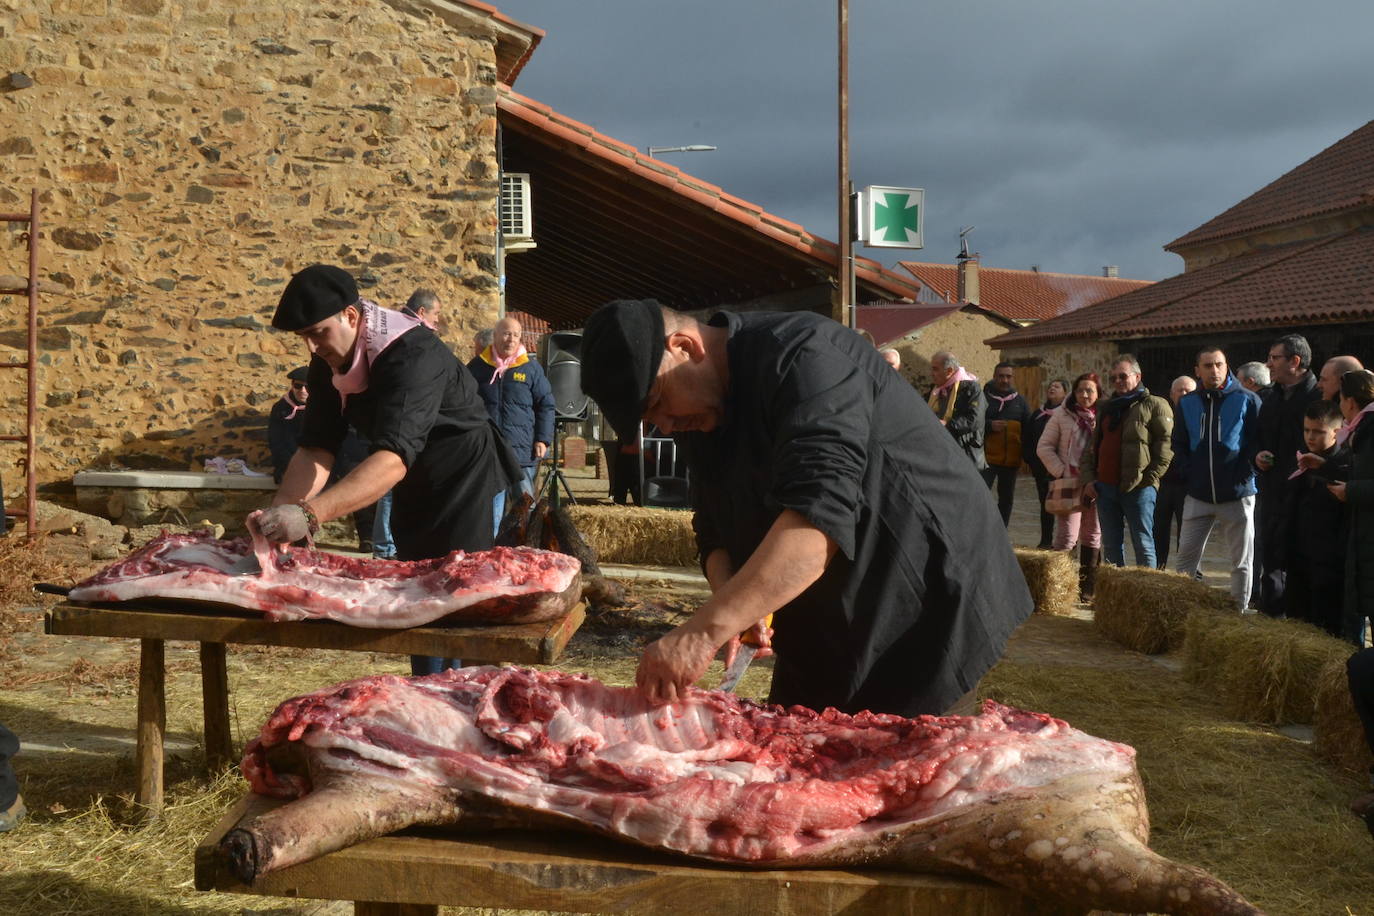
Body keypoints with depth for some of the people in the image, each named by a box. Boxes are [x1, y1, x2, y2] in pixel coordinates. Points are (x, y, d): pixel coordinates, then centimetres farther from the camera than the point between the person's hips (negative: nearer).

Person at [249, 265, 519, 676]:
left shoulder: (412, 354, -33)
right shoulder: (328, 363, -6)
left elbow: (394, 458, -45)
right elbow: (316, 449, -10)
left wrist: (310, 513, -54)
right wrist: (279, 512, -28)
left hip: (464, 477, -8)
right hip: (416, 488, 8)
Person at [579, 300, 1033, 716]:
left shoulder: (800, 358, -25)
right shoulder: (703, 415, 4)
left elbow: (820, 511, -38)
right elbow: (715, 532, 5)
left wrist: (705, 631, -45)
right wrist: (732, 604, -19)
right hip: (822, 633, 9)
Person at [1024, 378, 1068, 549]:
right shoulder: (1039, 414, 14)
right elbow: (1026, 439, 16)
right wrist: (1030, 460, 4)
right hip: (1042, 469, 6)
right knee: (1045, 504, 10)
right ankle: (1046, 541, 17)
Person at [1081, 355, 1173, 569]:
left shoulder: (1155, 406, -2)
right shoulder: (1105, 408, 19)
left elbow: (1166, 445, -9)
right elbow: (1092, 446, 21)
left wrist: (1149, 478, -14)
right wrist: (1088, 479, 10)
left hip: (1138, 488, -6)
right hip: (1105, 487, 6)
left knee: (1143, 545, -3)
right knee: (1111, 546, 11)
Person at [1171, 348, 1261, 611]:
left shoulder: (1247, 400, -4)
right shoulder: (1187, 403, 7)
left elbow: (1258, 442, -4)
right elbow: (1179, 444, 13)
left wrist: (1245, 474, -12)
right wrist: (1188, 475, 1)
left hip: (1237, 495, -3)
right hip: (1198, 496, 3)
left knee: (1242, 562, 5)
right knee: (1185, 559, 5)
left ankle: (1239, 613, 13)